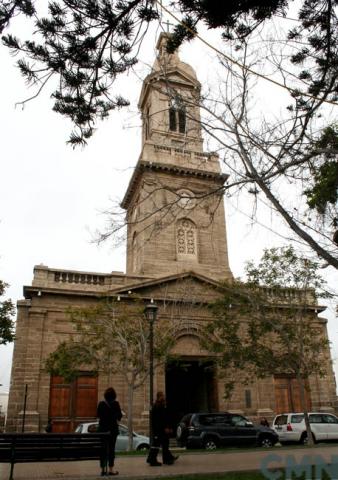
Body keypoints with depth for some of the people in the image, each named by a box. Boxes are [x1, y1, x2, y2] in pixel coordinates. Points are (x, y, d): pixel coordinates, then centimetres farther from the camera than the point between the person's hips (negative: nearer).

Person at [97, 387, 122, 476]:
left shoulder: (101, 403, -1)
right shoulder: (115, 403, -9)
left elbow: (98, 415, 6)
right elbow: (119, 415, -5)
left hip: (102, 428, 3)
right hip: (112, 428, -3)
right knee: (111, 448, 3)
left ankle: (103, 469, 12)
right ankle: (111, 469, 4)